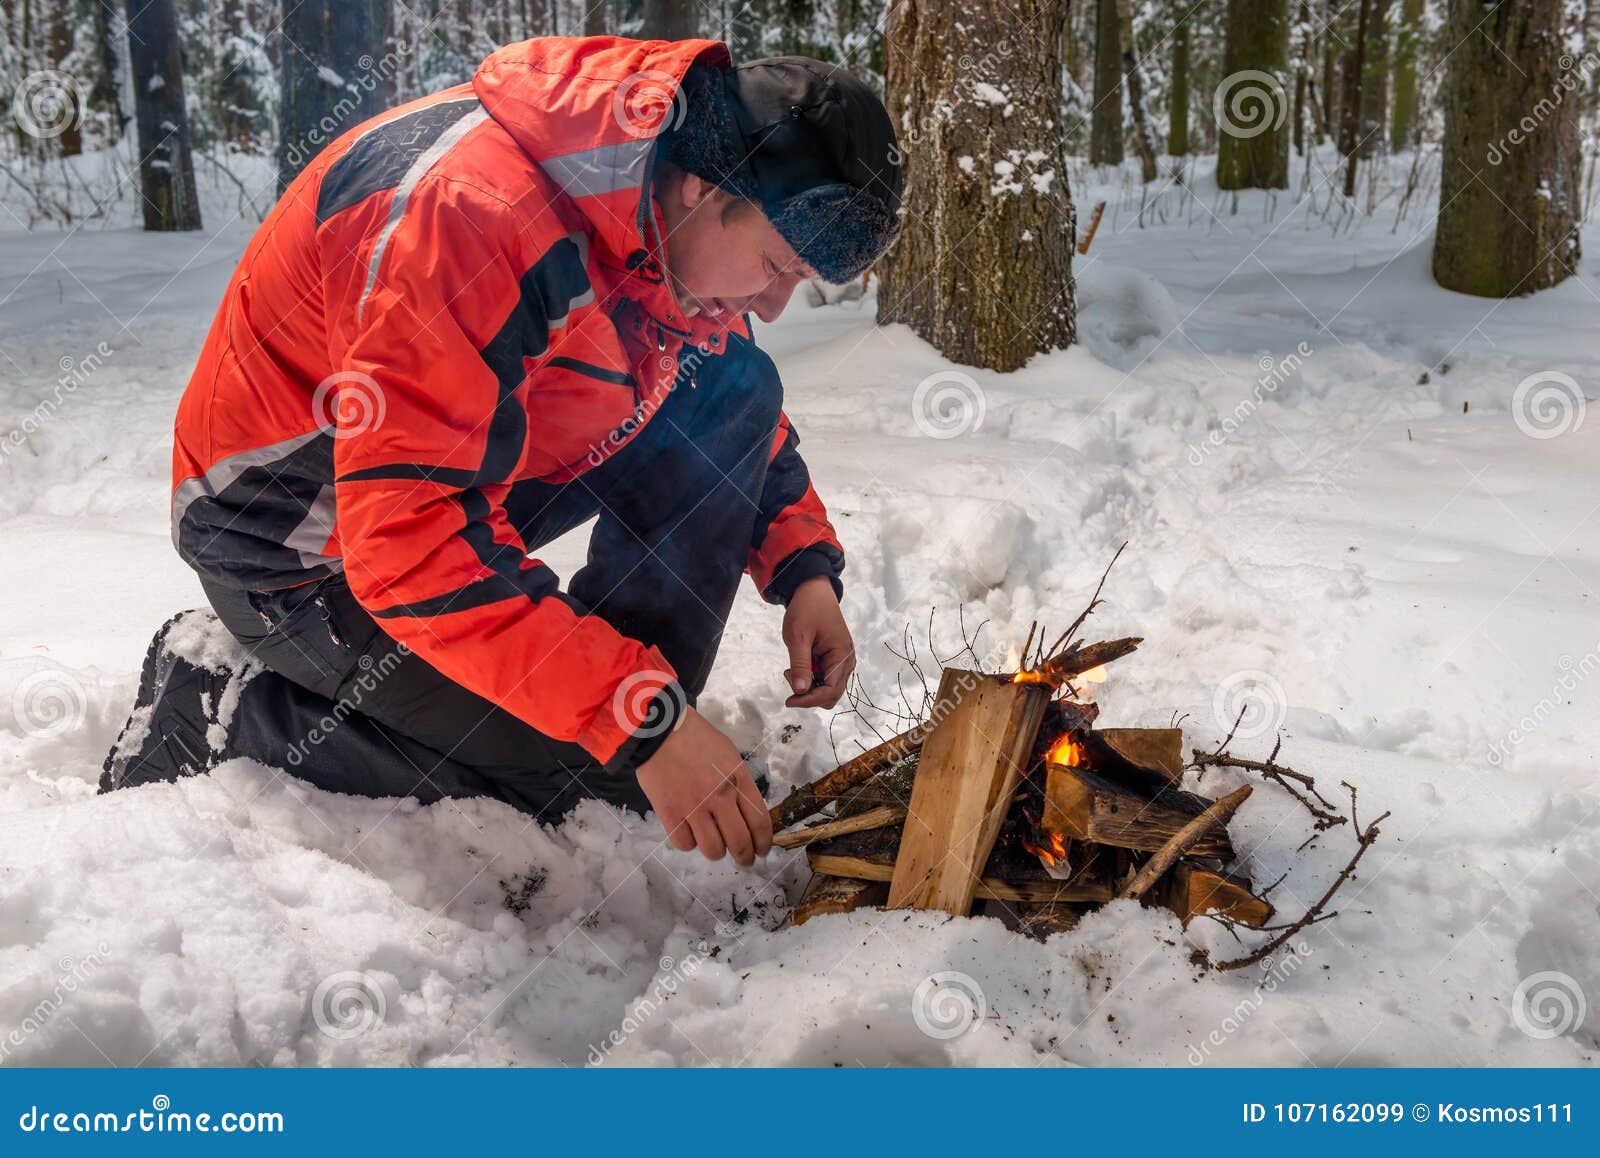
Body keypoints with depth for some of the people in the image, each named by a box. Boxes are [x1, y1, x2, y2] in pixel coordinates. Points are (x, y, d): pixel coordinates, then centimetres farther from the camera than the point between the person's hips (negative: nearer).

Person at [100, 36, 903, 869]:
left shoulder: (668, 207, -7)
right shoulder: (470, 206, -34)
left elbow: (741, 405, 11)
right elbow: (408, 534, -38)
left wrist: (804, 567, -5)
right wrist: (641, 722, -39)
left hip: (459, 478, 8)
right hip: (296, 543, -8)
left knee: (733, 391, -3)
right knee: (589, 776, -17)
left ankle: (641, 694, -3)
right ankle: (216, 708, -3)